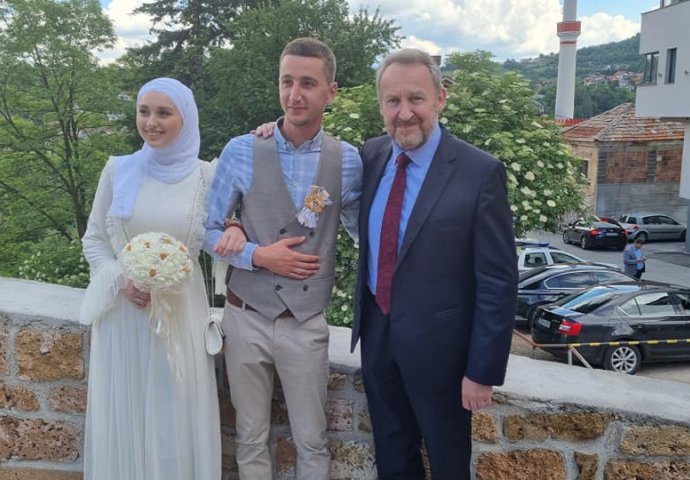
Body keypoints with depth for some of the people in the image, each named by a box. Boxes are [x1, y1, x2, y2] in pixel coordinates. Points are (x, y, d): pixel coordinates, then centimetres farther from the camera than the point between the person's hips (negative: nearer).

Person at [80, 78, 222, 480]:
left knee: (177, 417, 8)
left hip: (181, 311, -1)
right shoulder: (118, 169, 0)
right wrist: (120, 280, -10)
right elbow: (93, 240, 6)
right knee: (123, 416, 12)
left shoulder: (206, 175, -3)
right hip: (123, 310, 1)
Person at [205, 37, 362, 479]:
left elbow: (363, 227, 7)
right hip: (247, 318, 0)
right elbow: (211, 230, 0)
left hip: (306, 325, 0)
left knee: (313, 443, 13)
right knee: (251, 438, 16)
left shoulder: (348, 160, -5)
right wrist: (258, 256, -14)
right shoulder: (241, 151, -7)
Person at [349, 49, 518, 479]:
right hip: (376, 334, 5)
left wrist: (483, 371, -14)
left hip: (438, 344, -4)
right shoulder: (371, 156, -1)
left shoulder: (480, 172, -17)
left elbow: (498, 283, -15)